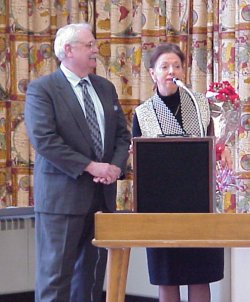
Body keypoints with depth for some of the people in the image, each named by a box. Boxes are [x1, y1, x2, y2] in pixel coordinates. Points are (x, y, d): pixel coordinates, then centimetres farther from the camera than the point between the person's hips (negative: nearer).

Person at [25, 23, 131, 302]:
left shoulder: (105, 88, 14)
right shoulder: (41, 89, -6)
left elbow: (122, 134, 16)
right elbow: (44, 139, -16)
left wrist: (116, 166, -5)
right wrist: (90, 167, -19)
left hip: (102, 195, 6)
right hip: (61, 195, -6)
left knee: (92, 273, 9)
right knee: (55, 272, -4)